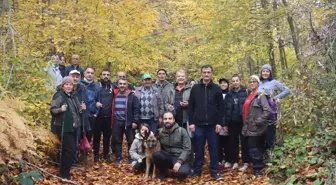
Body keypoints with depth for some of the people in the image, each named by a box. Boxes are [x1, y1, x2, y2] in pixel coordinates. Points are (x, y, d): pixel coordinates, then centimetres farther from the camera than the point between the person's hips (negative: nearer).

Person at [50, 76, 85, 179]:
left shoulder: (74, 97, 15)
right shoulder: (59, 96, -9)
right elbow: (52, 110, -19)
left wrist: (81, 109, 5)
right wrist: (60, 109, -37)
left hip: (73, 127, 8)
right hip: (64, 128, -8)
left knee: (67, 150, 13)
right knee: (71, 149, -12)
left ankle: (65, 171, 26)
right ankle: (64, 173, 1)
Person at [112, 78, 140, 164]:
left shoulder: (132, 96, -3)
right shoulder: (114, 95, 7)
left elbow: (136, 109, -6)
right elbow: (112, 108, 12)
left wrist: (135, 121, -12)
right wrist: (112, 121, 7)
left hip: (128, 122, -3)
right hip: (117, 122, 3)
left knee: (131, 141, 5)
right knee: (117, 141, 10)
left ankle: (131, 158, 18)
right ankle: (118, 158, 22)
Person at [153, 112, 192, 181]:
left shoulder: (182, 131, -7)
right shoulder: (160, 132, 2)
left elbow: (187, 149, -11)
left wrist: (179, 161, -23)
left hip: (181, 158, -3)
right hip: (167, 157, 3)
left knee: (182, 172, -34)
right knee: (156, 155, -28)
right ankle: (163, 172, 0)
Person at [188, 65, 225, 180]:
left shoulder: (217, 89, 4)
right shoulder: (195, 88, 5)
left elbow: (221, 107, 2)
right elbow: (191, 107, 5)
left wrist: (220, 123, -5)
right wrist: (191, 122, -2)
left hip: (212, 124, 0)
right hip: (198, 124, 1)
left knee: (213, 148, 5)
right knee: (199, 149, 8)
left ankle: (214, 172, 14)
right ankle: (197, 171, 18)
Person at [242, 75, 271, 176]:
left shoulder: (261, 95, -8)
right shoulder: (250, 96, 17)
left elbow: (267, 110, -18)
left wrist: (259, 121, -19)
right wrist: (246, 125, 19)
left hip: (256, 128, -8)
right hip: (250, 128, 8)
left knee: (254, 149, -7)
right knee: (257, 148, 13)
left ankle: (257, 169, 2)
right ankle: (259, 167, 21)